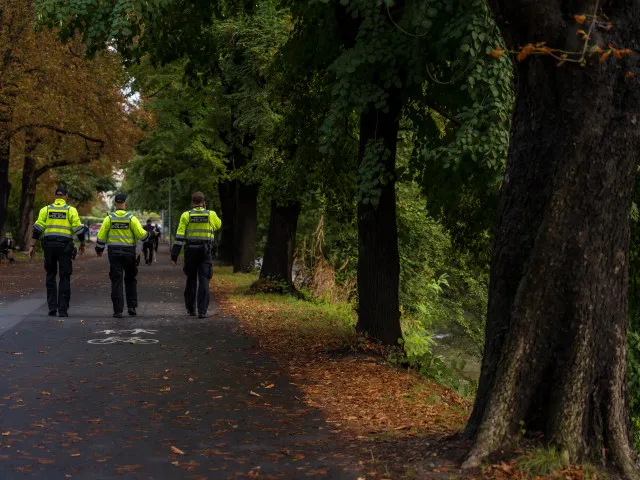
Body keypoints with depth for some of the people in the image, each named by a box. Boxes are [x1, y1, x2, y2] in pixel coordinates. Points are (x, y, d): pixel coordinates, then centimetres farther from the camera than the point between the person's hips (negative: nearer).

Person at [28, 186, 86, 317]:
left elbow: (37, 229, 1)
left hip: (49, 246, 2)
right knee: (64, 277, 4)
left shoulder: (46, 209, 8)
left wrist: (32, 246, 3)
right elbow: (78, 229, -1)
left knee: (50, 276, 13)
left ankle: (52, 308, 9)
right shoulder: (71, 210, 2)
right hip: (65, 246, -2)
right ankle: (63, 310, 0)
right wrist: (82, 244, 13)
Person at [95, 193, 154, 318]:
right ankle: (131, 306, 13)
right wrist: (149, 234, 14)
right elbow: (141, 234, -8)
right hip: (129, 252, 0)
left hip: (114, 252, 0)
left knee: (116, 281, 1)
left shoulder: (109, 218, -1)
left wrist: (99, 249, 16)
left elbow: (101, 236, 0)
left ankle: (118, 311, -3)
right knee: (130, 280, 17)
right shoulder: (131, 218, -5)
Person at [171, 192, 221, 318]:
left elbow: (179, 237, -4)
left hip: (190, 252, 1)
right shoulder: (211, 215, 1)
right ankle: (202, 311, -9)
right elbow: (218, 225, 25)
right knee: (204, 281, -1)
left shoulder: (186, 216, -1)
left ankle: (190, 308, 23)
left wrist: (174, 255, -2)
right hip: (205, 252, -1)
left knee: (191, 279, 16)